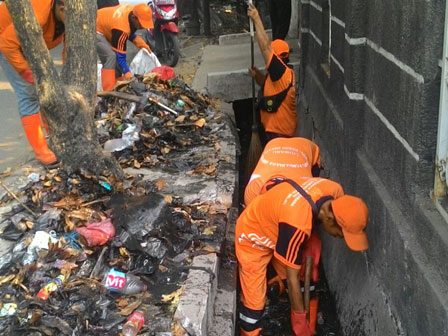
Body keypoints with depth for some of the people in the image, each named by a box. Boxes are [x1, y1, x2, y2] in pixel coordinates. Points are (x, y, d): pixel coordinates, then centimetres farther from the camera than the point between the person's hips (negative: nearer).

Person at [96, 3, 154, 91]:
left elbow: (130, 31, 7)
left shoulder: (133, 10, -13)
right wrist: (129, 76, -35)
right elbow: (120, 56, -31)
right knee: (111, 56, -26)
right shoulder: (121, 28, -37)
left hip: (103, 26, 10)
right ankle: (109, 91, -26)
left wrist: (140, 42, -8)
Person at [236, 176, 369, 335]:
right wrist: (300, 322, -19)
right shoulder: (297, 224, -44)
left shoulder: (335, 192, -23)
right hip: (252, 237, -7)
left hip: (275, 229, 7)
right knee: (254, 300, -3)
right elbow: (292, 278, -30)